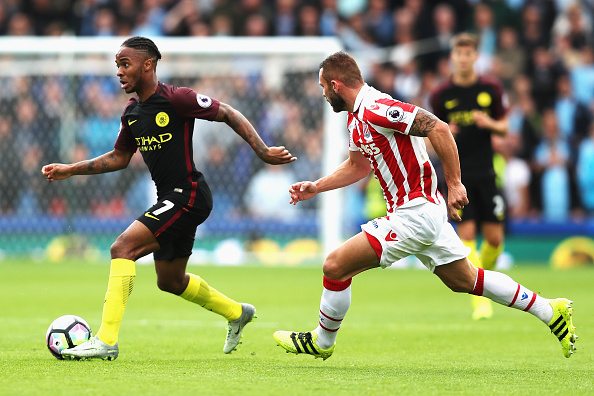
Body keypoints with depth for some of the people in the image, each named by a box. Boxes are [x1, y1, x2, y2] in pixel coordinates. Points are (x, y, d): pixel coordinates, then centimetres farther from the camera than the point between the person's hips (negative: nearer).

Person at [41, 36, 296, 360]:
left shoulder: (176, 99, -15)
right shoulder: (132, 112, 9)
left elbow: (228, 114, -8)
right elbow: (119, 158, 22)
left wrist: (263, 152, -13)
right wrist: (70, 170, 16)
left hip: (188, 195, -9)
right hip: (170, 199, 9)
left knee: (123, 248, -21)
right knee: (169, 281, 20)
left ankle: (106, 340, -23)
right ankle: (237, 313, 42)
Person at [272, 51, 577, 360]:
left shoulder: (376, 110, -21)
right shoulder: (357, 117, 11)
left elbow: (438, 128, -26)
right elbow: (357, 166, 27)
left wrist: (454, 183, -24)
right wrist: (316, 187, 17)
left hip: (415, 214, -10)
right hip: (426, 210, 10)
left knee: (335, 266, -7)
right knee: (464, 281, 19)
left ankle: (321, 341, 11)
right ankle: (550, 311, 25)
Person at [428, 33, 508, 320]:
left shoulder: (491, 88, 3)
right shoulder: (440, 94, 0)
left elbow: (504, 128, 10)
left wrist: (490, 123, -12)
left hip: (485, 173, 2)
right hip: (457, 174, -2)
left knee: (494, 238, 0)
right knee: (467, 234, -12)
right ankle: (479, 300, -10)